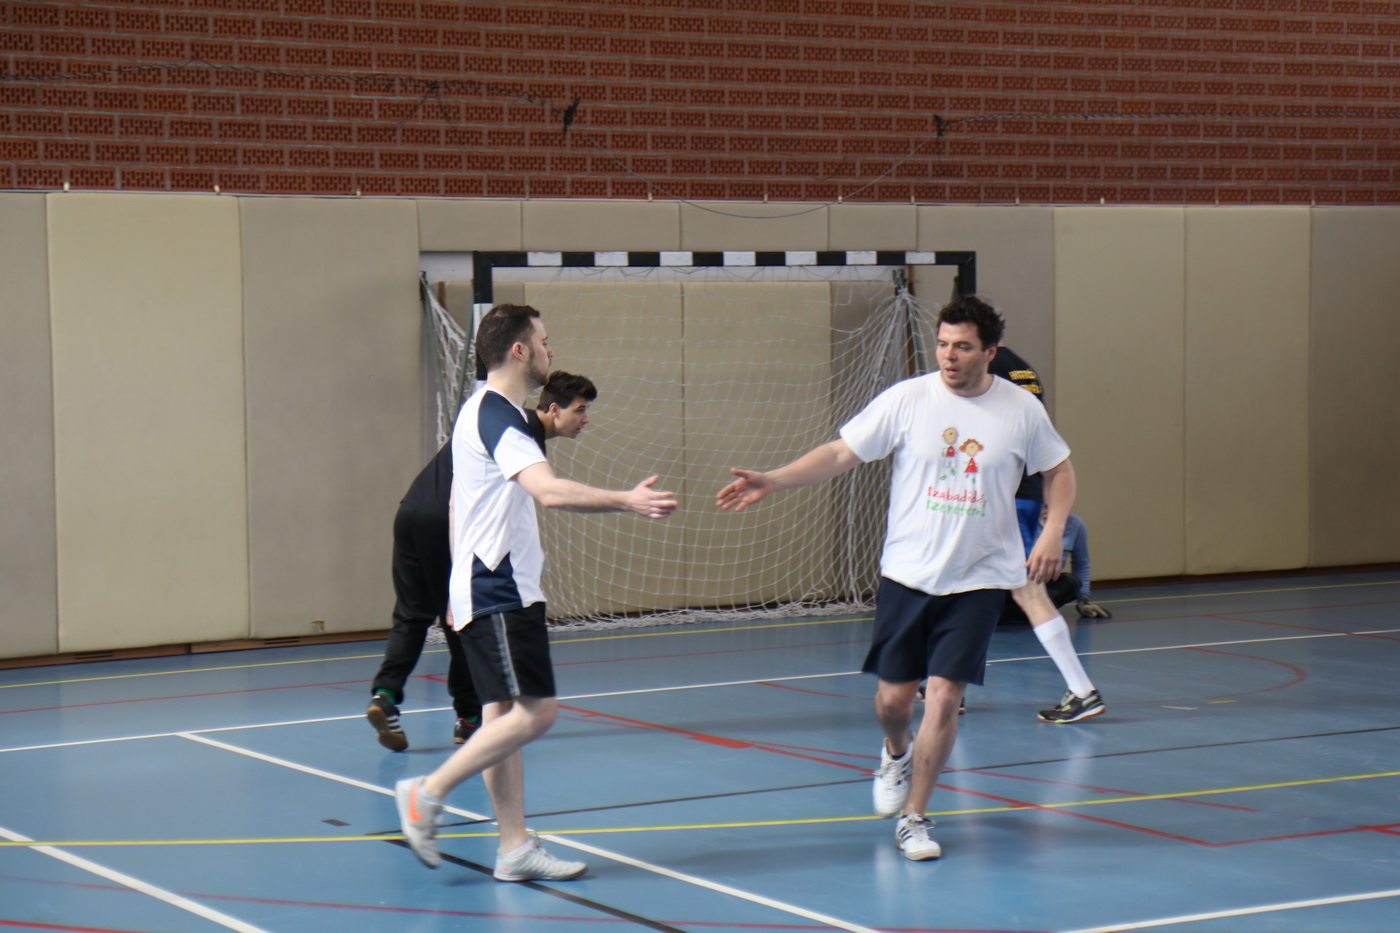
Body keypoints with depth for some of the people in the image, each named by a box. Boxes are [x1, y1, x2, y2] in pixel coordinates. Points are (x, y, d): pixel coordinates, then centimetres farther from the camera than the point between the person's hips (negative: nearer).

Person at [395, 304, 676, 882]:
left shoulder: (481, 411, 17)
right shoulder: (498, 417, -16)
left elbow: (457, 502, 25)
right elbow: (549, 491, -32)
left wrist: (461, 586, 29)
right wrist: (626, 502, -35)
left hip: (487, 589, 11)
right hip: (499, 594, -11)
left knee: (504, 715, 8)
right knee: (533, 712, -12)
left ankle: (515, 849, 9)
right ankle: (426, 794, -6)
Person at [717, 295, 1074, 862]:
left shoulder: (1021, 410, -2)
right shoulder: (907, 400, -5)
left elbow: (1059, 471, 12)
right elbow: (841, 454, -3)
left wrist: (1052, 532, -3)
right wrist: (773, 481, -14)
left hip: (978, 580, -1)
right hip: (907, 574, 1)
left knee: (944, 695, -8)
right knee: (893, 695, 4)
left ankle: (913, 817, 8)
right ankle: (897, 753, 42)